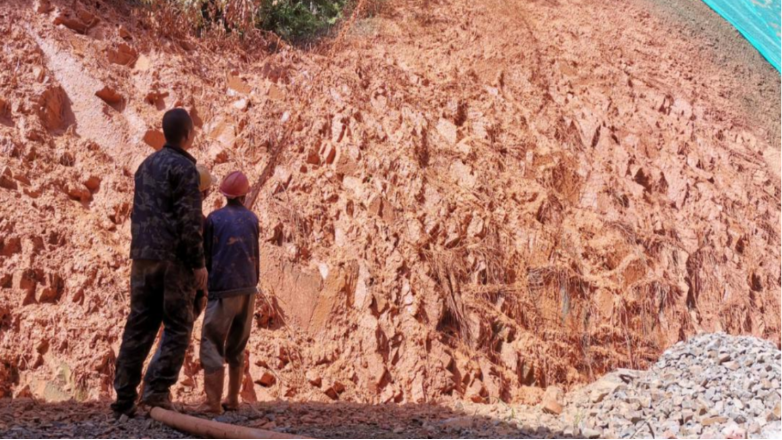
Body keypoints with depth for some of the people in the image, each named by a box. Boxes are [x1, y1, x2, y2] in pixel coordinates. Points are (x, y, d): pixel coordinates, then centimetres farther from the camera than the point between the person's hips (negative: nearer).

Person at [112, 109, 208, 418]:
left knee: (139, 328, 6)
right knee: (177, 327, -1)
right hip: (173, 258, -7)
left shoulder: (147, 165, 18)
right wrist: (199, 262, -11)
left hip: (143, 257, 7)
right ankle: (157, 389, -12)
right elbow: (189, 220, -14)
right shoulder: (184, 168, -7)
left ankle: (124, 399, 4)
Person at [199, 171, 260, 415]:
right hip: (247, 290, 4)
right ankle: (233, 400, 15)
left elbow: (206, 256, -1)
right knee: (236, 348, 14)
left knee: (212, 345, -4)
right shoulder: (252, 219, 7)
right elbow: (256, 256, 12)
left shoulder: (214, 219, -3)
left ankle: (213, 403, -13)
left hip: (222, 290, -4)